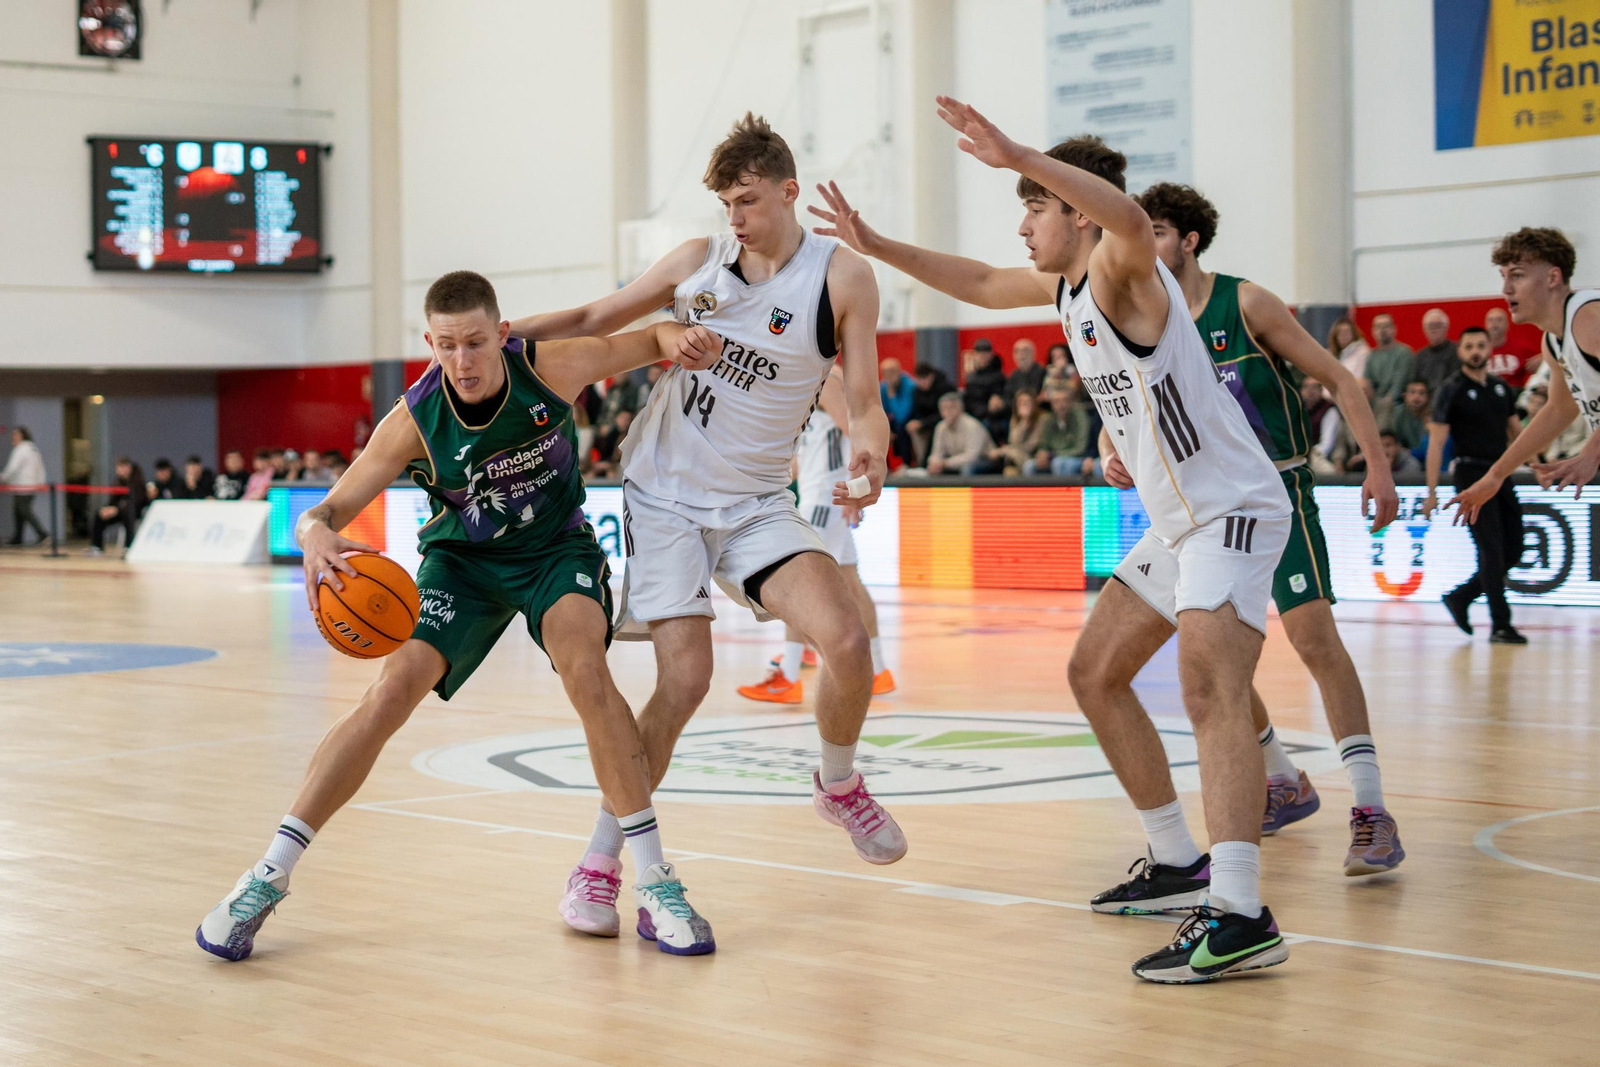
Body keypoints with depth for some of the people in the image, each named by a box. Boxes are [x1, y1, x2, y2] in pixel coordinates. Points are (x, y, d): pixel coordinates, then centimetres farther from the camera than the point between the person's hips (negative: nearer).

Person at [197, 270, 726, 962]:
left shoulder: (549, 370, -22)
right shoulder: (414, 419, -23)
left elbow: (653, 337, -6)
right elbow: (330, 508, -20)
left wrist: (678, 338, -31)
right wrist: (315, 533, -45)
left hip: (556, 546, -1)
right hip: (463, 558, 1)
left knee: (584, 668, -29)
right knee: (393, 690, -16)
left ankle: (653, 881, -22)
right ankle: (268, 877, -8)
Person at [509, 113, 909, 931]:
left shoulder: (842, 277, -5)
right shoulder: (699, 260, -1)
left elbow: (863, 402, -6)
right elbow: (594, 320, 9)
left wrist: (869, 456, -28)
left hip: (754, 502, 1)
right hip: (664, 492, 0)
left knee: (845, 636, -20)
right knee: (684, 679, -14)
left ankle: (838, 785, 11)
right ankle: (600, 860, 1)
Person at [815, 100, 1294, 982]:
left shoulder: (1122, 273, -17)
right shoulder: (1067, 286, 11)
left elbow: (1129, 218, -42)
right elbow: (980, 284, 28)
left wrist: (1017, 156, -48)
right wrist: (877, 246, 25)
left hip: (1233, 507, -11)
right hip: (1177, 519, 11)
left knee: (1209, 688, -26)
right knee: (1093, 674, 18)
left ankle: (1239, 917, -36)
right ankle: (1180, 864, 26)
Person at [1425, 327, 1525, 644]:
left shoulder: (1501, 388, 12)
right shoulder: (1452, 390, -6)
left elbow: (1516, 430, 21)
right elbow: (1436, 441, -10)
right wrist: (1431, 492, -16)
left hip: (1501, 473, 7)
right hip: (1472, 473, -7)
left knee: (1512, 551, 5)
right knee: (1491, 550, -10)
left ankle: (1460, 597, 21)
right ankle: (1500, 626, -6)